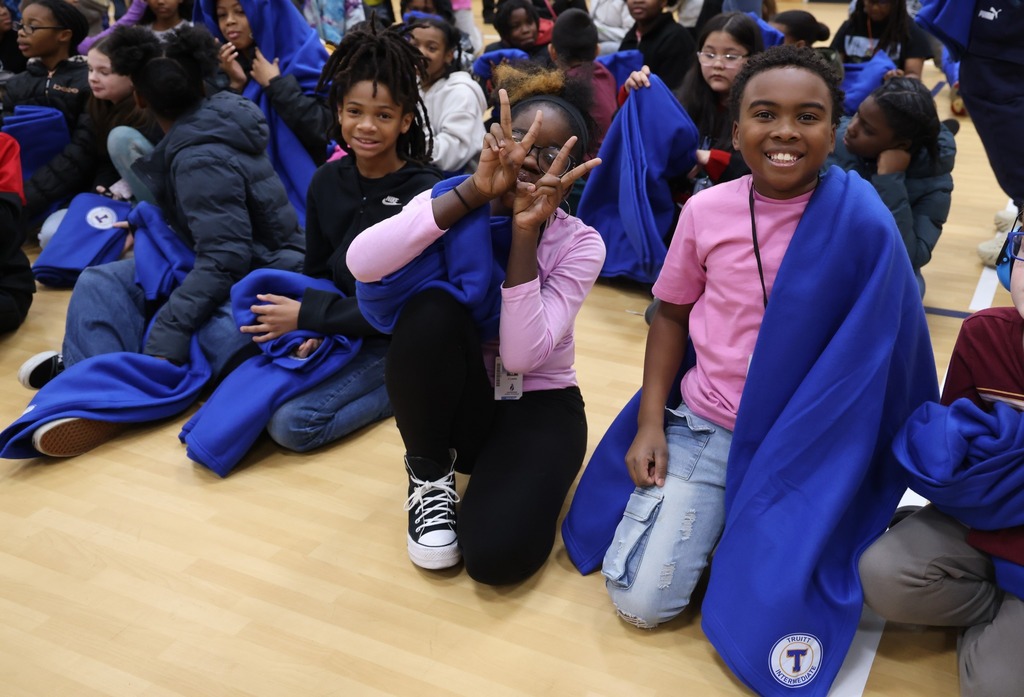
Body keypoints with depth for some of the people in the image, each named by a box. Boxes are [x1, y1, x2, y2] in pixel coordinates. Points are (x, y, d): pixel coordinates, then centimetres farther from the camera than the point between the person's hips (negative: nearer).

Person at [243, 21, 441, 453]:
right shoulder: (327, 182, 1)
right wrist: (313, 330, -13)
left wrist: (306, 316, -19)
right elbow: (317, 272, 7)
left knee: (291, 423, -22)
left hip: (397, 342, -6)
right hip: (339, 331, 6)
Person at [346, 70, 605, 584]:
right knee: (431, 307, -32)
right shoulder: (450, 205, -10)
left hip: (536, 407, -1)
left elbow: (522, 354, -27)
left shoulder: (581, 244, -12)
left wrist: (525, 232, -30)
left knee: (496, 553, -29)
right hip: (454, 402, 2)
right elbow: (362, 263, -32)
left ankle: (519, 479, 7)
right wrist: (475, 190, -36)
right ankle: (429, 471, -8)